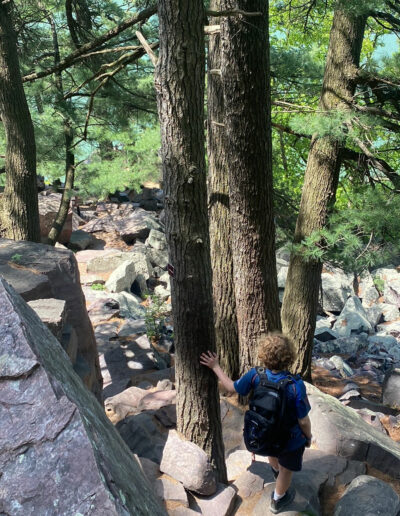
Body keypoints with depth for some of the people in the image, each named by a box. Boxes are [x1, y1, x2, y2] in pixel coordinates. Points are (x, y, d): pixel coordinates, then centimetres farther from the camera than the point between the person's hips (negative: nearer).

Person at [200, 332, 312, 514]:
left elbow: (232, 387, -8)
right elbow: (303, 420, -23)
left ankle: (276, 471, 72)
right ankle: (277, 501, 54)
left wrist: (215, 367, 2)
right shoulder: (296, 385, -36)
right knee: (286, 470, 27)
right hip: (290, 438, -4)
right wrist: (308, 437, -2)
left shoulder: (255, 375, -27)